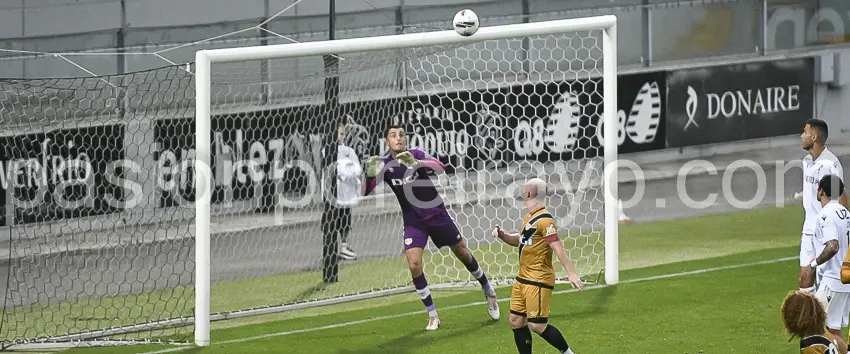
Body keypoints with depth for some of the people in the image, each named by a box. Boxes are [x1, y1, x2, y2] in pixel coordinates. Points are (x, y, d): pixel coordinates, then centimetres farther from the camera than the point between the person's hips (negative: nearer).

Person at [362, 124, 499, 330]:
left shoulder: (415, 155, -12)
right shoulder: (384, 164, -9)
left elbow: (440, 167, -31)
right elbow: (364, 192, -17)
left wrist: (416, 163, -49)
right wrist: (370, 175, -38)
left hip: (437, 214, -1)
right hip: (413, 222, 1)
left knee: (463, 253, 10)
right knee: (414, 265, -16)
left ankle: (488, 292, 35)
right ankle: (432, 315, -3)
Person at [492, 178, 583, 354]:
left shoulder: (544, 220, -17)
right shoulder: (528, 217, 12)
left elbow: (557, 247, -23)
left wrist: (571, 273, -29)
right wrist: (502, 235, 9)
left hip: (539, 280, -10)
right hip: (522, 278, 10)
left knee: (537, 325, -9)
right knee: (516, 321, 7)